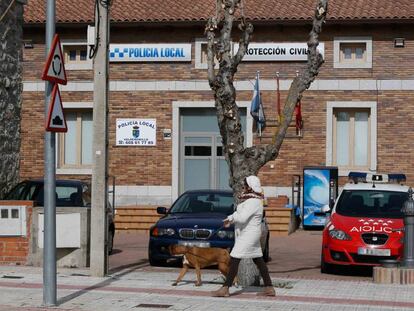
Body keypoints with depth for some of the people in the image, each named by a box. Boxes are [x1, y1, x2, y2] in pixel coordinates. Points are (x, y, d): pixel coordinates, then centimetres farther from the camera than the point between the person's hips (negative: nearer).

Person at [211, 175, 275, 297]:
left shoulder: (253, 202, -21)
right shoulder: (249, 199, 11)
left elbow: (242, 217, -28)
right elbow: (239, 212, 20)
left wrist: (231, 218, -8)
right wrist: (230, 220, 3)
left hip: (249, 235, -11)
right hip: (247, 234, 11)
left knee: (234, 259, -8)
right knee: (259, 260, 12)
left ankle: (225, 289, -6)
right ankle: (269, 288, 16)